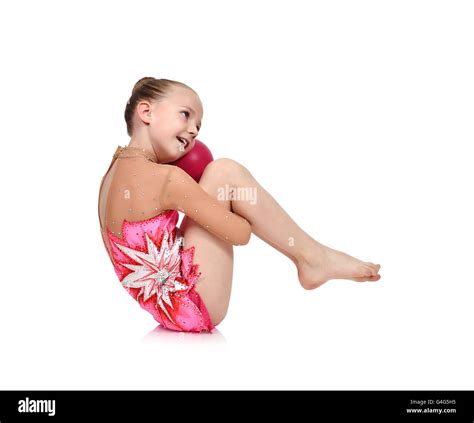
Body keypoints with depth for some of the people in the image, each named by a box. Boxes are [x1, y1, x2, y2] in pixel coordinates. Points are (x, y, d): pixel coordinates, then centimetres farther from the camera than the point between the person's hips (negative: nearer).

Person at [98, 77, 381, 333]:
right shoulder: (166, 178, -20)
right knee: (225, 172, -12)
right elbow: (241, 233, -15)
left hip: (170, 307, 10)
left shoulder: (116, 172, 8)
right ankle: (313, 257, 1)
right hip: (195, 308, -10)